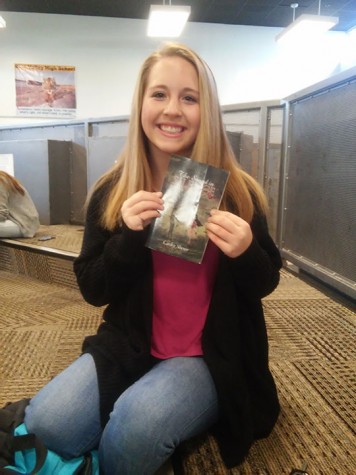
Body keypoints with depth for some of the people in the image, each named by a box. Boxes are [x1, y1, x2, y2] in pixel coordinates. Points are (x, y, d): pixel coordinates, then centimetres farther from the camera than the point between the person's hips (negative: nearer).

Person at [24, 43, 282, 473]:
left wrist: (247, 252, -22)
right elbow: (92, 290, -1)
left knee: (135, 427, -28)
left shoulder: (237, 191, -7)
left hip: (210, 356, -1)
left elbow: (266, 283, 2)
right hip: (127, 346, 2)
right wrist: (129, 238, -21)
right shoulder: (112, 191, -3)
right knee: (45, 422, -19)